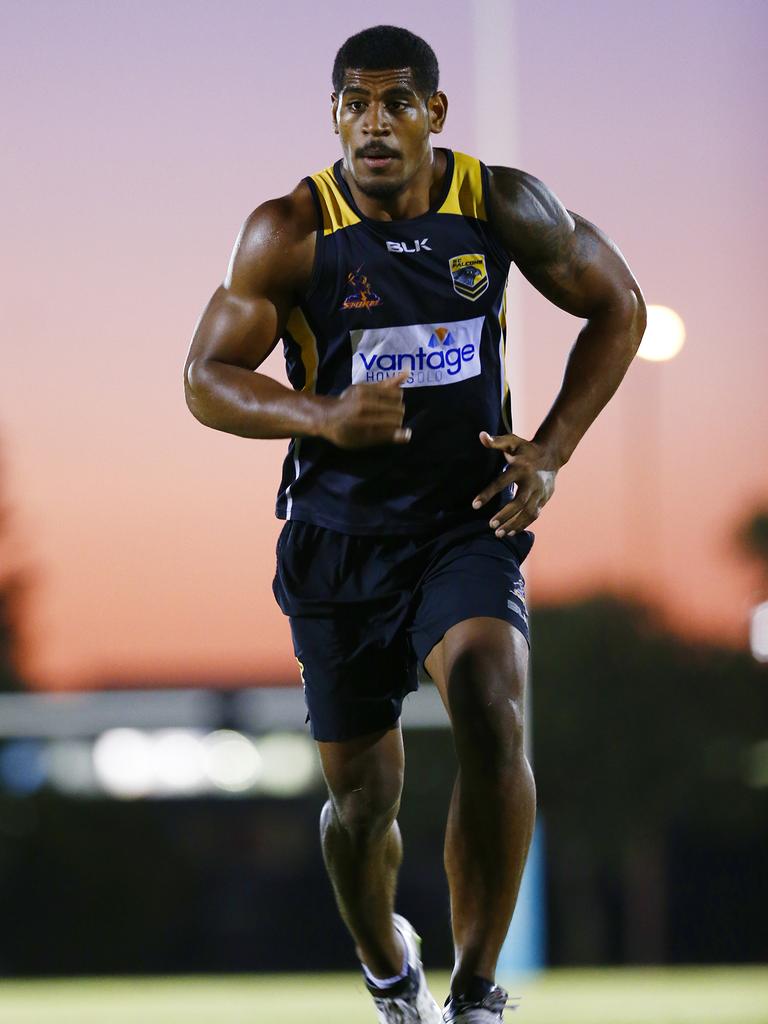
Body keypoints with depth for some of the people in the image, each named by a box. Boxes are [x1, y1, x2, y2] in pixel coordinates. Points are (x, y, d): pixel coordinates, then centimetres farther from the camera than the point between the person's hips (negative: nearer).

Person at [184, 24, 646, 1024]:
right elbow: (208, 380, -8)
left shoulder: (503, 206, -5)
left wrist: (551, 452, -2)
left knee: (490, 715, -28)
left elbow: (617, 306, 9)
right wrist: (322, 416, -29)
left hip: (469, 522, 0)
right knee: (361, 797, 8)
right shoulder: (291, 231, -9)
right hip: (340, 537, 0)